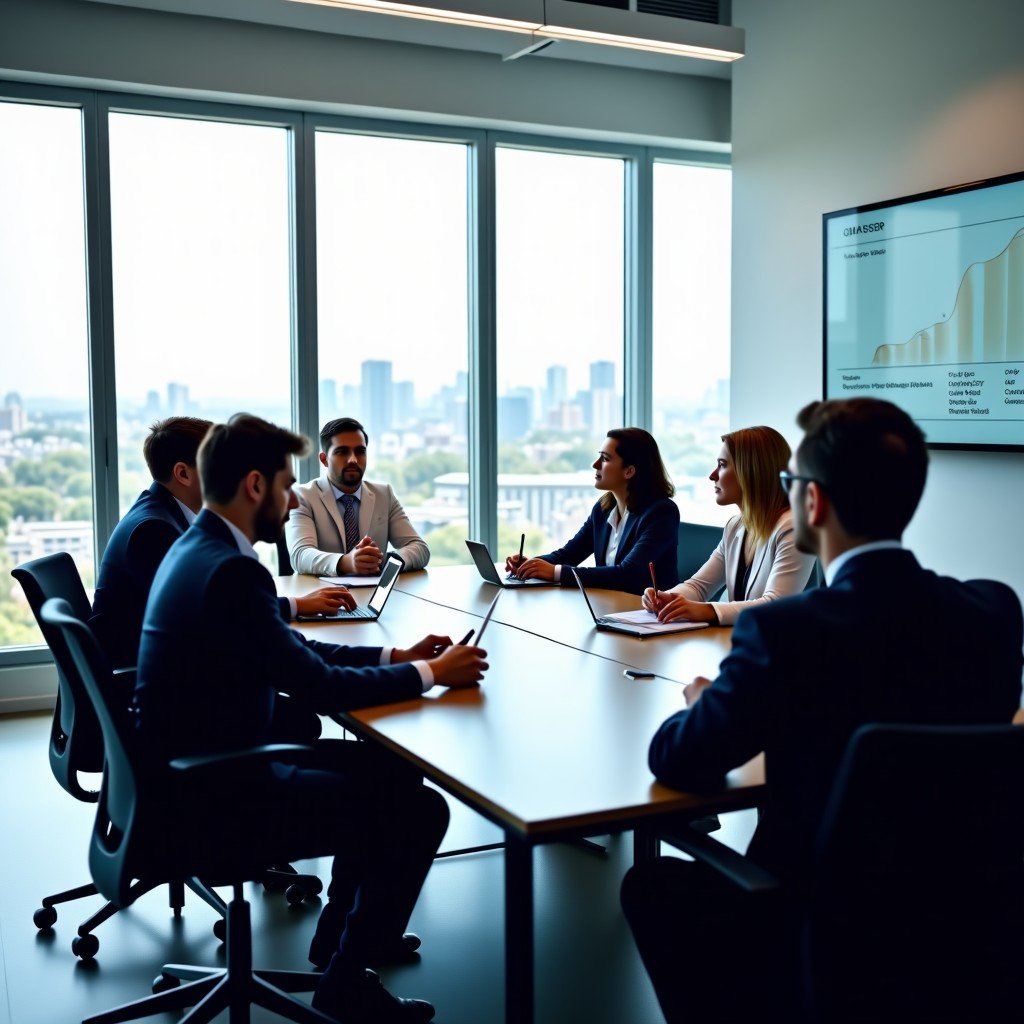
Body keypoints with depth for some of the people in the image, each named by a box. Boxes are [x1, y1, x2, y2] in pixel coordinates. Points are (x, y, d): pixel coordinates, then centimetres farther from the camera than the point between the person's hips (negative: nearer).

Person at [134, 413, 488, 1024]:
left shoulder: (198, 548, 7)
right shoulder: (229, 570, -25)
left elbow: (296, 650, 14)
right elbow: (321, 687, -21)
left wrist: (396, 656, 8)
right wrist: (431, 673, -8)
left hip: (199, 766, 10)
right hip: (216, 798, -10)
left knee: (387, 765, 20)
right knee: (422, 809, -9)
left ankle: (342, 929, 35)